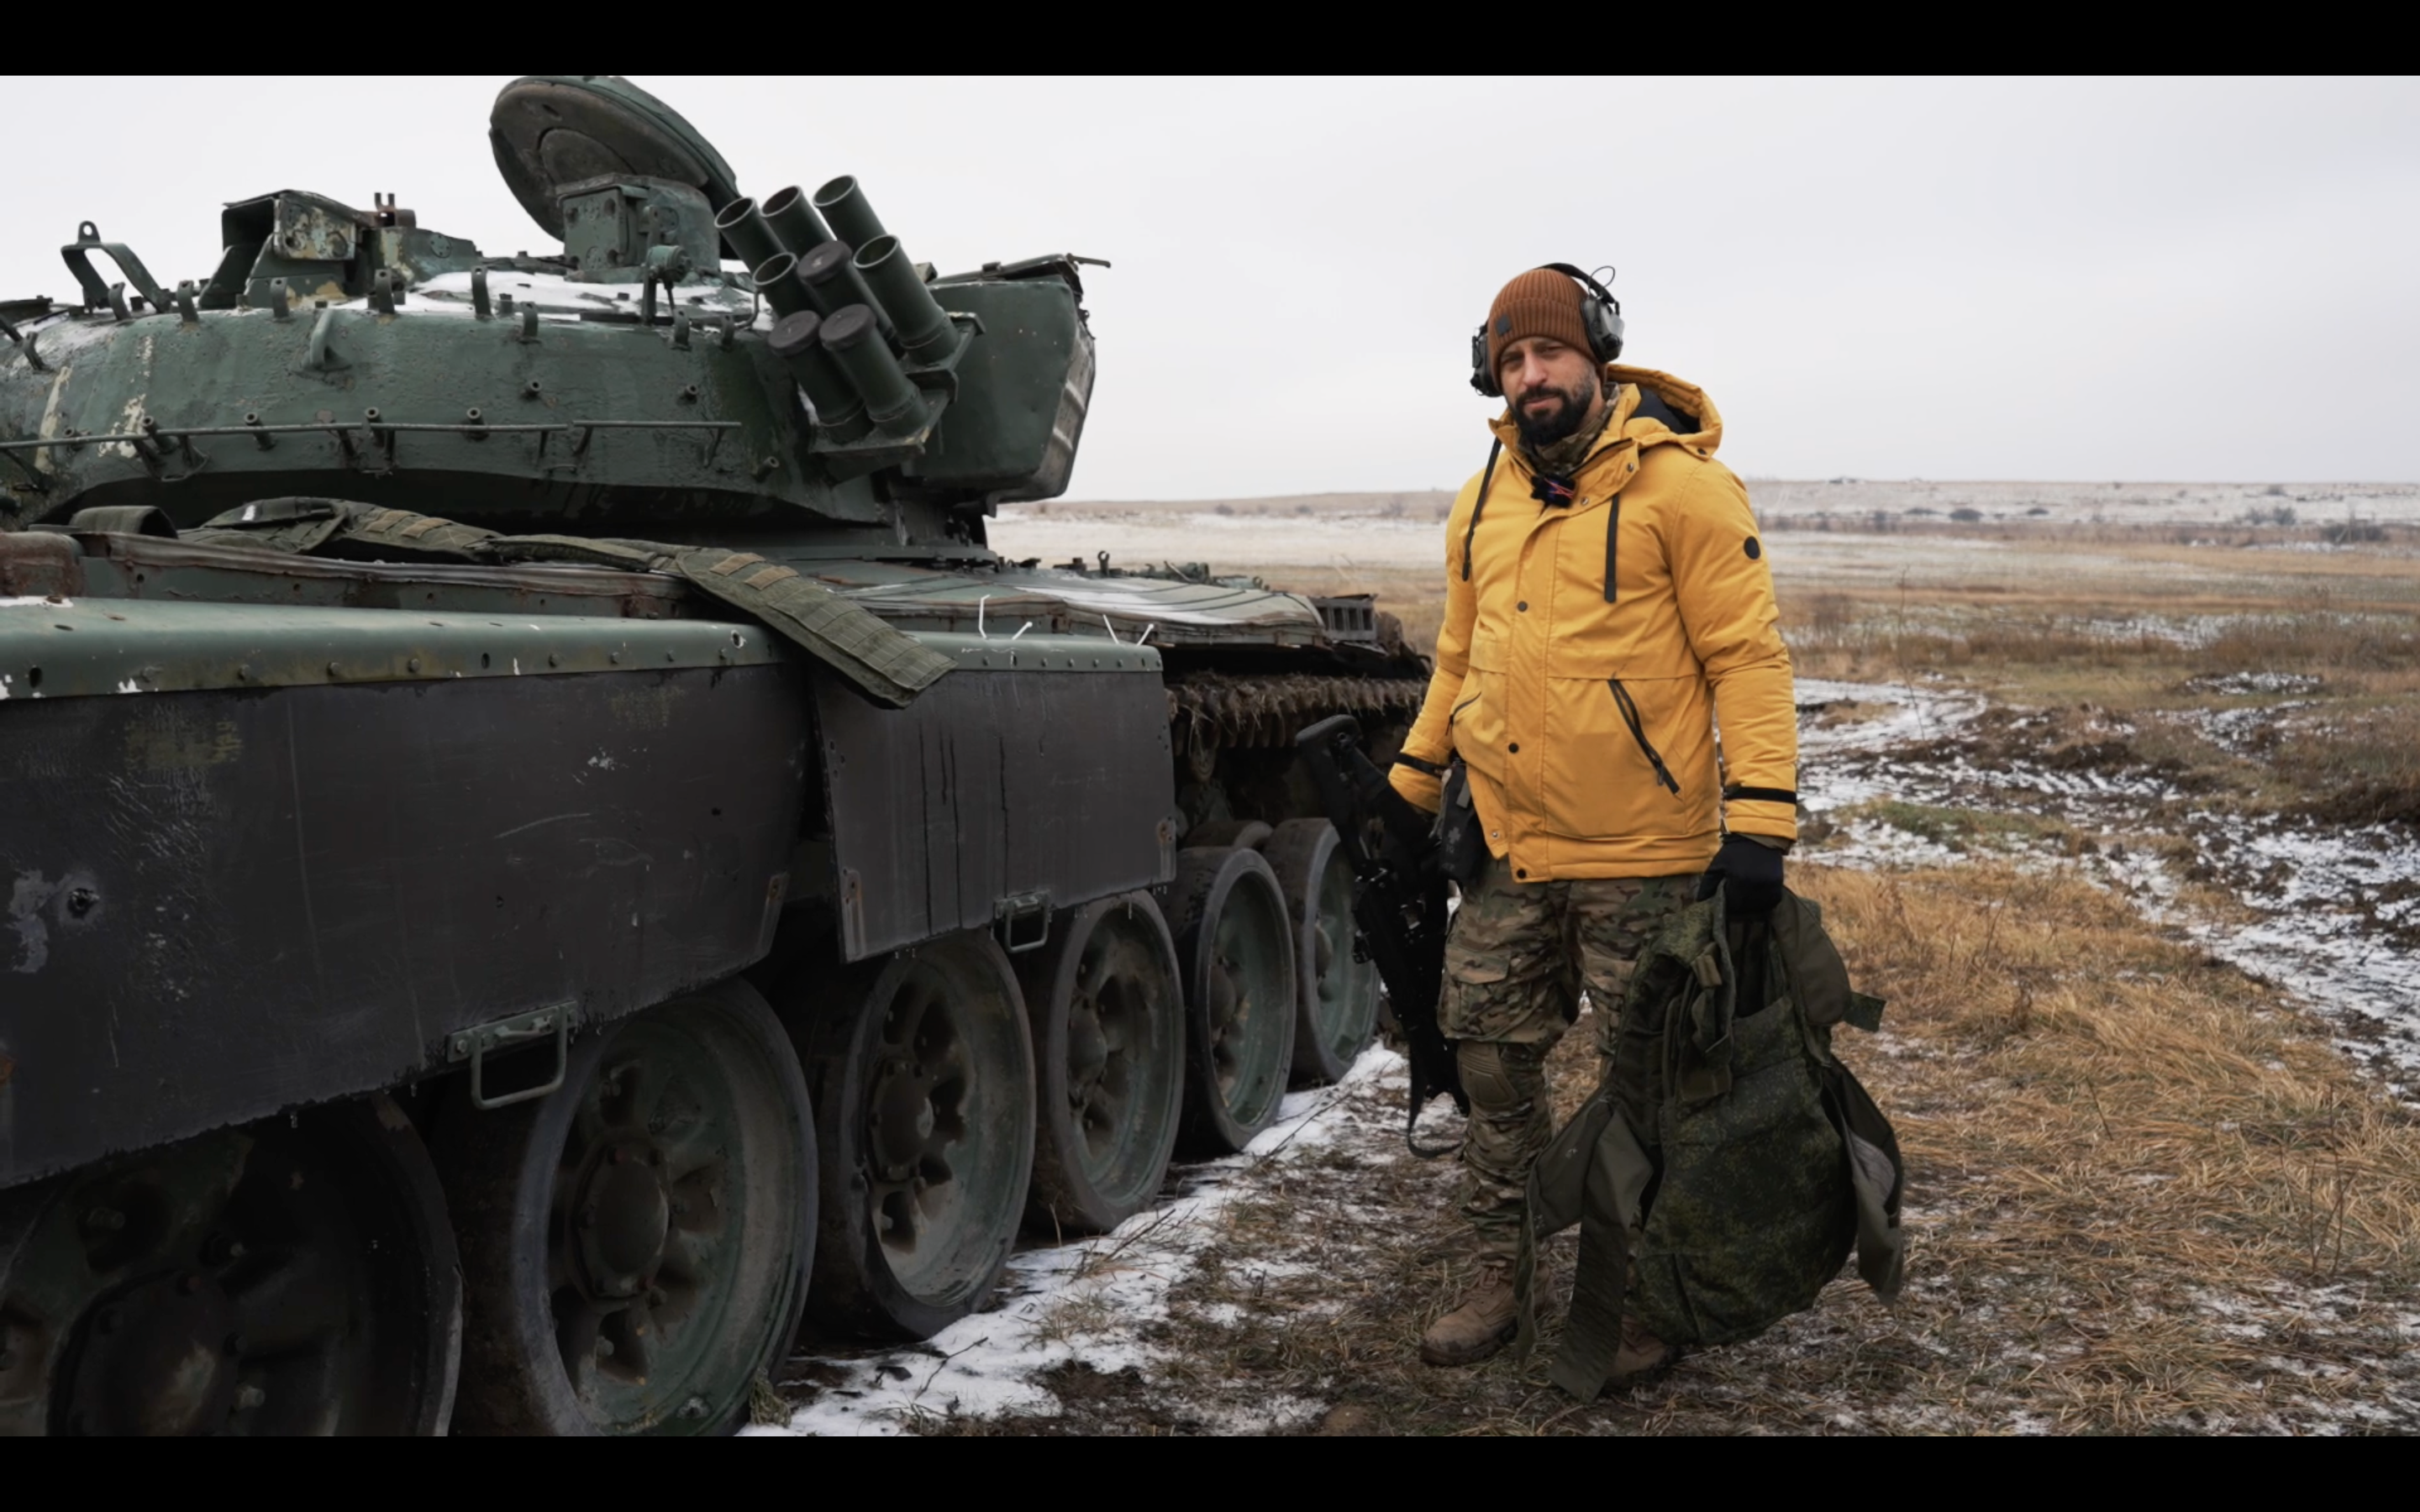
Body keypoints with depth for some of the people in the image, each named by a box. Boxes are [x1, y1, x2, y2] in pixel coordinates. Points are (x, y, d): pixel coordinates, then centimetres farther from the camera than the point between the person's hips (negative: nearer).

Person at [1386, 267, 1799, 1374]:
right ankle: (1500, 1275, 28)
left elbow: (1748, 657, -11)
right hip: (1505, 851, 6)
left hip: (1639, 858, -5)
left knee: (1644, 1083, 8)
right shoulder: (1482, 502, 10)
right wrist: (1408, 791, 18)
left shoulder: (1680, 485, -9)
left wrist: (1759, 823, -18)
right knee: (1491, 1064, 11)